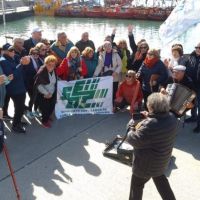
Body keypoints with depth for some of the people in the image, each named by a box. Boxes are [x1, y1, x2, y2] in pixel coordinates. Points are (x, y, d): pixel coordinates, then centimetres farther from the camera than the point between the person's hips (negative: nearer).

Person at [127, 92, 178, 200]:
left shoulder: (149, 125, -37)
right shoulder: (172, 118, -12)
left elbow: (134, 141, -25)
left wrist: (133, 130, -6)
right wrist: (149, 118, -2)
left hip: (147, 163, -7)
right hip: (162, 159, 7)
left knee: (137, 184, 19)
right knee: (159, 177, 34)